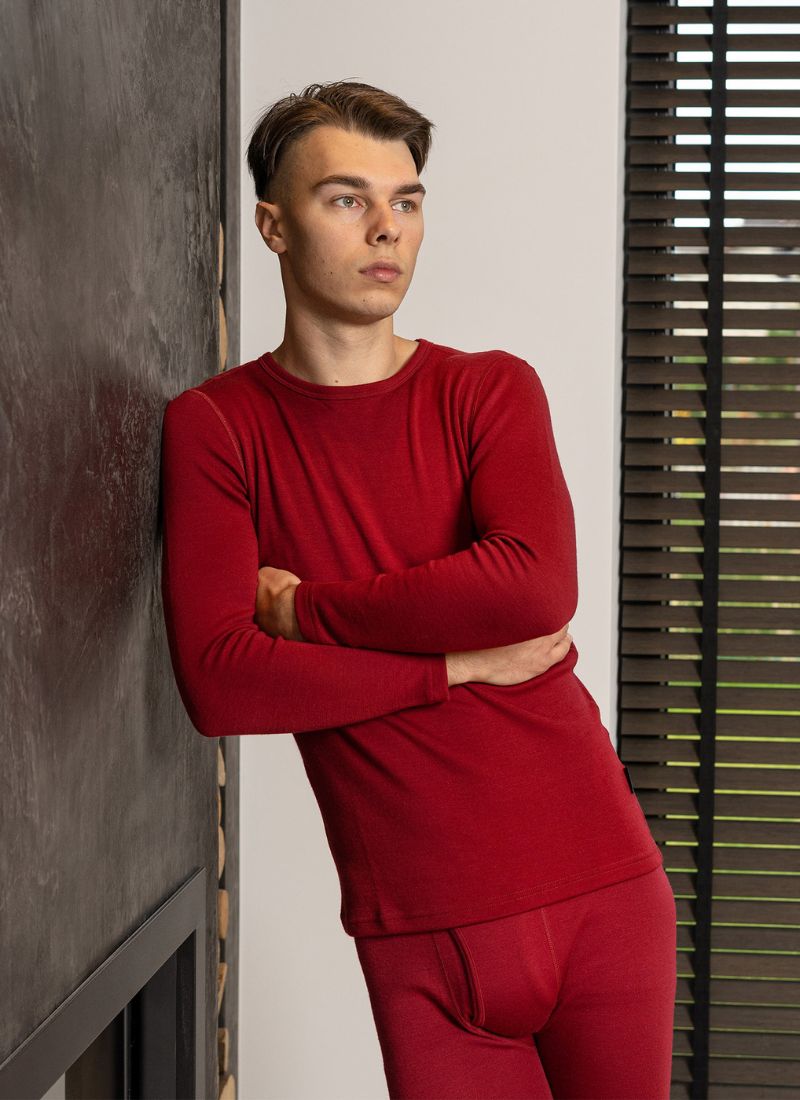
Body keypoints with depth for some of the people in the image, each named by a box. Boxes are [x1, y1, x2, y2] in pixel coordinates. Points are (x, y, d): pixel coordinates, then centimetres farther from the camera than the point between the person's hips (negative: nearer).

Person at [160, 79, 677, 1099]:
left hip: (603, 892, 1)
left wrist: (304, 610, -11)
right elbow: (218, 683, -12)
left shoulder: (489, 390, 3)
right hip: (419, 932, -1)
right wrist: (459, 663, -11)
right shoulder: (214, 426, 1)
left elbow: (537, 587, -16)